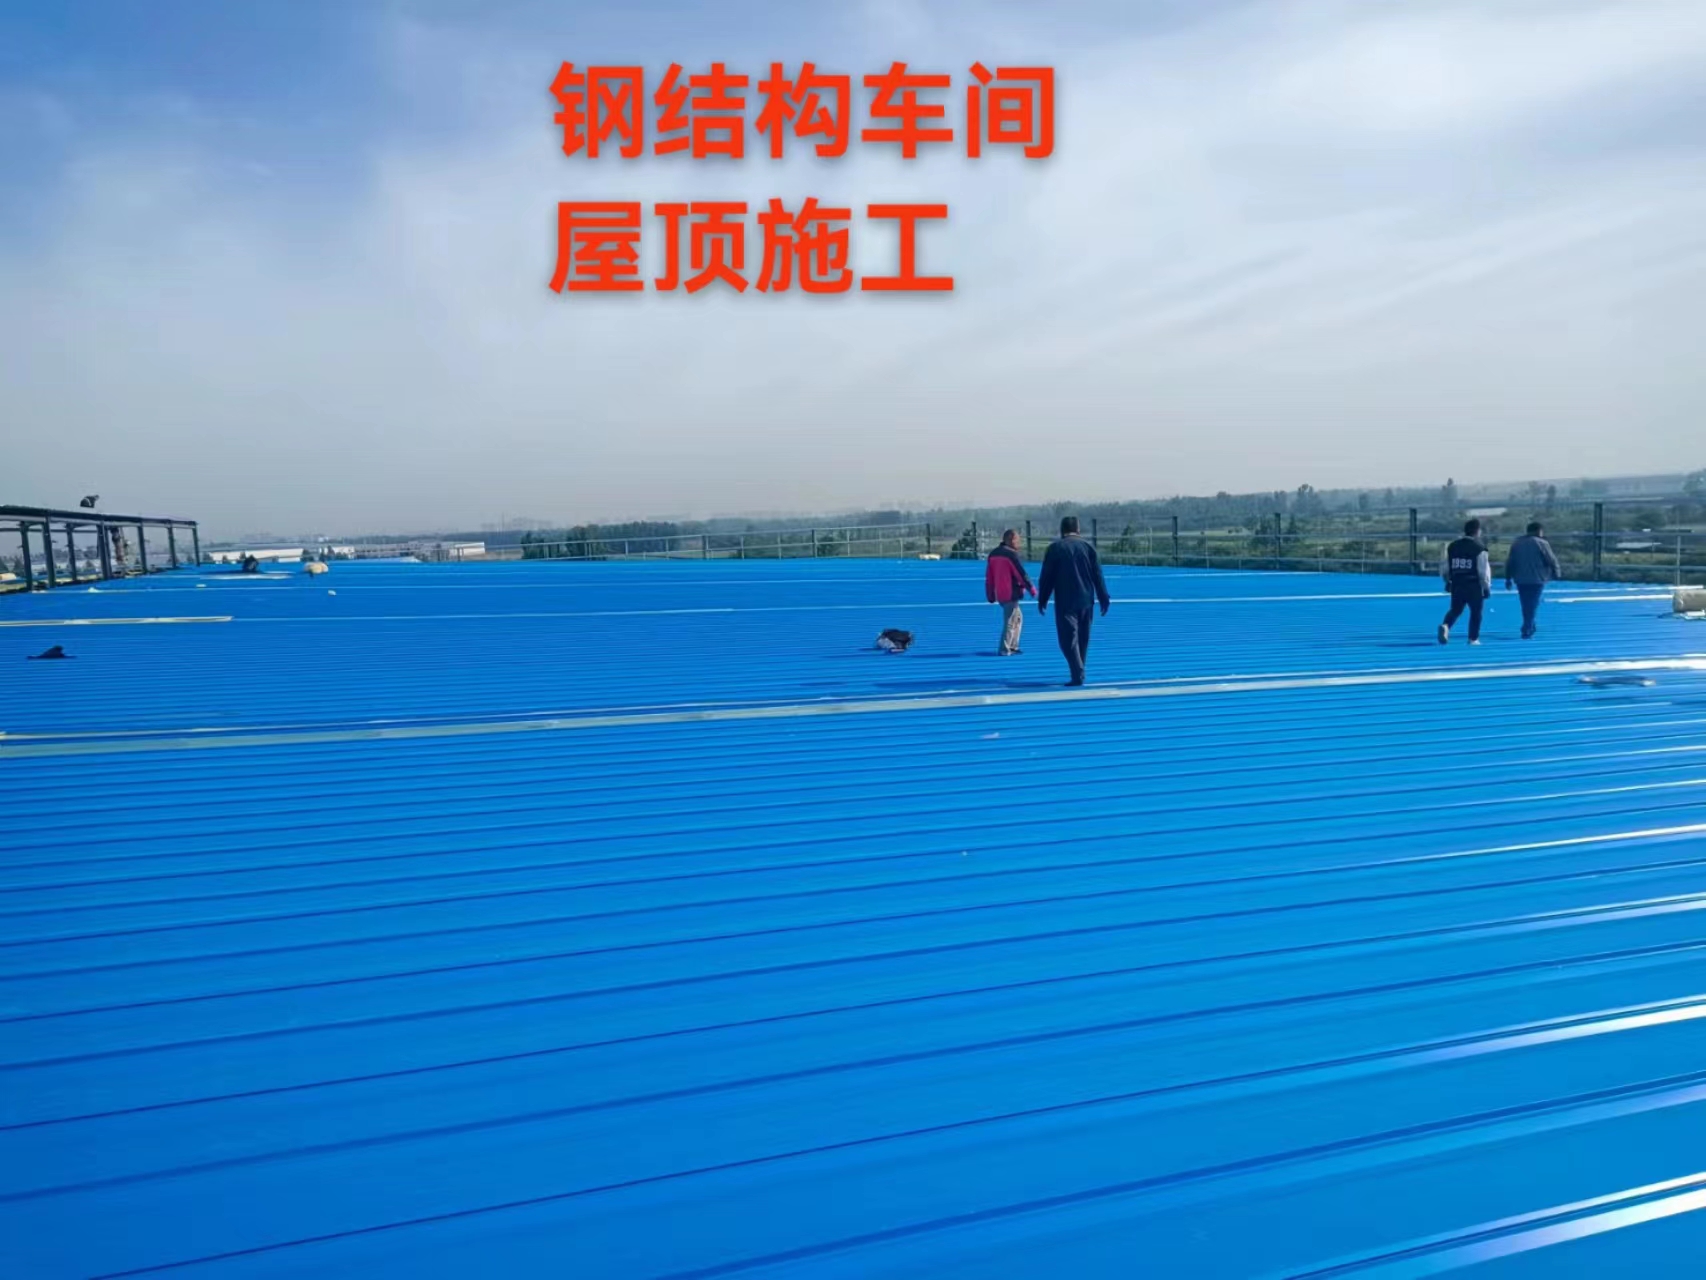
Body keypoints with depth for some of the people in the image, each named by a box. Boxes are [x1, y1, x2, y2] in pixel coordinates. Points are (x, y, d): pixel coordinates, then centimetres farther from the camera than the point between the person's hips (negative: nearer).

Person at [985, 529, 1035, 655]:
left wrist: (990, 595, 20)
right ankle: (1004, 649, -2)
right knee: (1010, 621, -2)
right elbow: (1022, 574, -14)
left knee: (1018, 618, 19)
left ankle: (1013, 646, 20)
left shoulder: (993, 554, 11)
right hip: (1011, 593, -8)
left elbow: (989, 576, 15)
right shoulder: (1012, 554, -14)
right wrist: (1032, 589, -4)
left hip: (1000, 593, 8)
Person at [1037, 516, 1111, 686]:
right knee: (1083, 638, 14)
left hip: (1065, 602, -4)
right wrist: (1104, 599, 10)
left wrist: (1042, 600, 6)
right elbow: (1098, 576, 6)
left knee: (1069, 639, -5)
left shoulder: (1055, 548, -3)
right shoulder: (1088, 547, 5)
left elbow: (1047, 576, -3)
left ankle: (1078, 675, -17)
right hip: (1085, 600, 4)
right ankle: (1078, 673, 22)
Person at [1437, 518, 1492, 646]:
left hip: (1456, 585, 4)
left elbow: (1444, 566, 10)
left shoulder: (1452, 546, 5)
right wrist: (1487, 587, 0)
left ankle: (1445, 626, -13)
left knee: (1455, 609, 14)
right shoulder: (1479, 548, -10)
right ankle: (1473, 639, 12)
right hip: (1474, 586, -4)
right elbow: (1483, 570, -10)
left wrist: (1448, 581, 23)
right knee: (1475, 612, 10)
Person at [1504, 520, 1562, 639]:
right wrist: (1557, 573, 13)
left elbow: (1510, 562, 11)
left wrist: (1508, 578, 16)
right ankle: (1527, 631, -6)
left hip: (1521, 580, 5)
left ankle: (1529, 628, 26)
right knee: (1532, 606, -2)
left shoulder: (1516, 543, 9)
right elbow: (1551, 561, -3)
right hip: (1536, 579, -5)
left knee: (1526, 606, 15)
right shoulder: (1542, 543, -6)